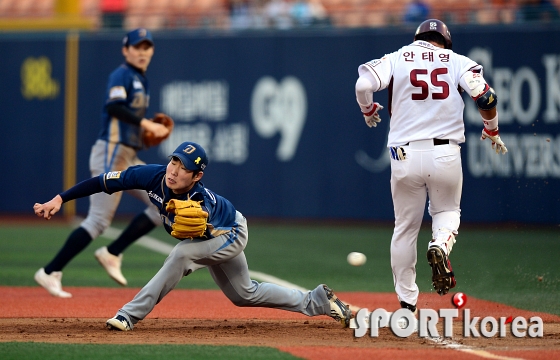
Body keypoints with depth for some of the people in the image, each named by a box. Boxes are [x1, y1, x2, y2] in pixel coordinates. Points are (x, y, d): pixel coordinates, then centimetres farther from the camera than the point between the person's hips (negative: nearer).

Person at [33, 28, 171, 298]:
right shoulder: (122, 75, -9)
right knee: (98, 221, -11)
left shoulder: (141, 80, 19)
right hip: (112, 155, -9)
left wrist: (150, 130, 8)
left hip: (130, 159, 9)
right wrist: (145, 123, -28)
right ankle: (50, 273, -6)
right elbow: (114, 106, -27)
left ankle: (112, 254, 5)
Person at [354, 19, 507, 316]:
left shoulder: (396, 59, 7)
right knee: (447, 211, 23)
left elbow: (363, 84, -8)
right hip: (446, 155, 0)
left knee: (405, 228, 13)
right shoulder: (457, 61, 7)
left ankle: (407, 303, 13)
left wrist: (369, 111, 12)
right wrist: (492, 131, 12)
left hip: (405, 155, 0)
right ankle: (441, 246, -12)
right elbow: (485, 97, -5)